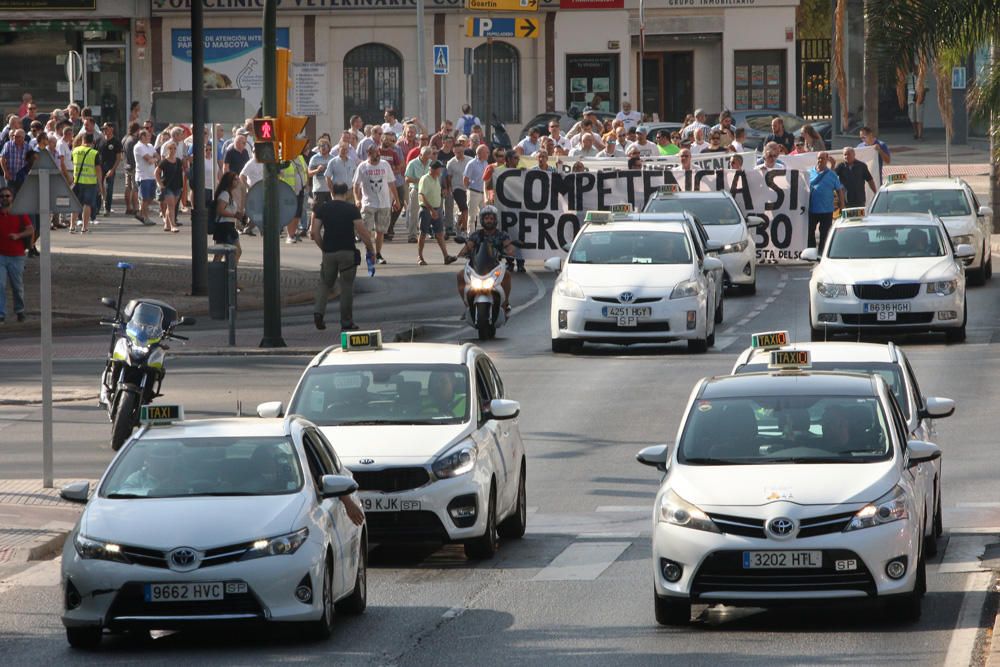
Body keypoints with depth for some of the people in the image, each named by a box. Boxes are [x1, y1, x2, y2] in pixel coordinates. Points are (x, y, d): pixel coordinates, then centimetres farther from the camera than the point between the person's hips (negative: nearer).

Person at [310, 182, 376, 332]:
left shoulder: (322, 208, 4)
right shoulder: (352, 209, -3)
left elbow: (314, 232, -1)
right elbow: (362, 232, -10)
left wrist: (323, 247, 12)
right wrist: (371, 249, 1)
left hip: (329, 252, 2)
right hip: (348, 252, -2)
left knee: (325, 283, 16)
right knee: (347, 286, 6)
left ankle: (318, 311, -5)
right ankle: (346, 322, 7)